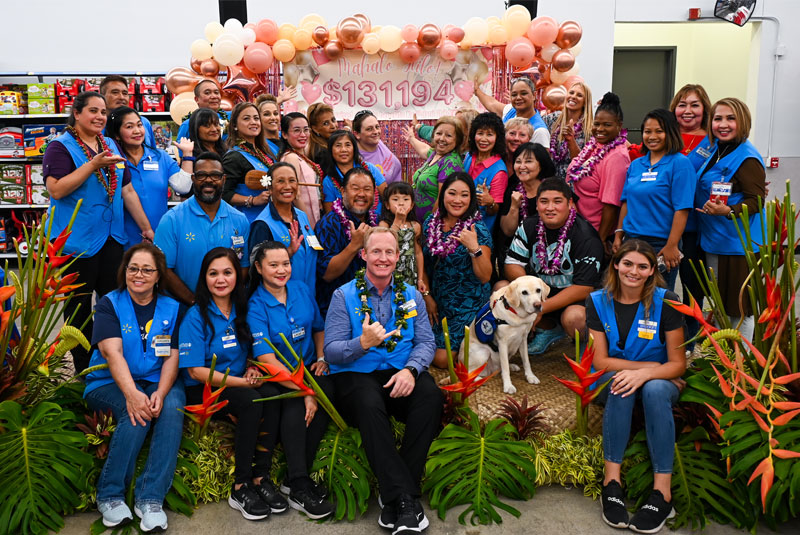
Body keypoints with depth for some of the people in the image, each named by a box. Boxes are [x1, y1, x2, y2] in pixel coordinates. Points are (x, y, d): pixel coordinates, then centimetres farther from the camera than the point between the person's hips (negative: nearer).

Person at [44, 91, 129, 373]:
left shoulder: (111, 146, 12)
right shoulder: (61, 147, -6)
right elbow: (56, 189, -18)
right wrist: (94, 164, -22)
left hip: (112, 238, 6)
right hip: (77, 240, -6)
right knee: (79, 307, 5)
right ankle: (84, 371, 16)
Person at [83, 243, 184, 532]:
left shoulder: (171, 308, 7)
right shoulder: (109, 304, 0)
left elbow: (172, 356, -2)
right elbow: (112, 351, -16)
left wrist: (160, 393, -22)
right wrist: (132, 393, -32)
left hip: (158, 382, 2)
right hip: (110, 383, -2)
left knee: (172, 408, -30)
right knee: (136, 413, -32)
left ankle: (150, 498, -25)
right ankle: (109, 495, -16)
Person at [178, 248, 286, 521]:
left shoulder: (242, 312, 7)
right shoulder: (195, 316, -8)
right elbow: (196, 371, -13)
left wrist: (252, 370, -7)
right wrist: (243, 382, -19)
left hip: (240, 384, 5)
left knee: (271, 394, -27)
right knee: (251, 401, -32)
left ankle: (261, 478, -21)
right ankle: (241, 488, -22)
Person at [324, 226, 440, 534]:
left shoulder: (412, 296, 13)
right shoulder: (344, 296, 3)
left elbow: (426, 342, 4)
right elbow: (331, 350, -4)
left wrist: (410, 369, -17)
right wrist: (362, 343, -25)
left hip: (401, 373, 3)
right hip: (355, 374, -3)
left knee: (431, 395, -29)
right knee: (370, 404, -36)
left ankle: (394, 497, -21)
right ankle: (405, 499, -31)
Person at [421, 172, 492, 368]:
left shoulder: (478, 230, -12)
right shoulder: (431, 223, 0)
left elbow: (485, 277, -17)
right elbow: (423, 264, 11)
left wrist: (474, 248, -31)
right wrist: (427, 296, 4)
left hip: (468, 304, -5)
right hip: (438, 300, 5)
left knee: (442, 359, -10)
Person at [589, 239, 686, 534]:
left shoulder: (666, 301, -9)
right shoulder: (598, 301, -6)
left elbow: (678, 364, -10)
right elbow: (600, 361, -9)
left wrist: (644, 374, -30)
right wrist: (649, 365, -17)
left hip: (659, 382, 0)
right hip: (612, 379, 1)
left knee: (655, 389, -34)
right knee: (621, 383, -34)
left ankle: (662, 491, -34)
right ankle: (612, 478, -32)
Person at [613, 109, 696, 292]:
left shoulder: (680, 163, -7)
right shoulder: (636, 165, 12)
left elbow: (682, 208, -13)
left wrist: (672, 245, -17)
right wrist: (619, 235, 9)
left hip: (660, 244, -5)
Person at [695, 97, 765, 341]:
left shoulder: (747, 158, -15)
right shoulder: (716, 151, 10)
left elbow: (757, 200, -19)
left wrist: (728, 211, -32)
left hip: (737, 242, -9)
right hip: (712, 240, 9)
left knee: (739, 307, 0)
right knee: (717, 303, 19)